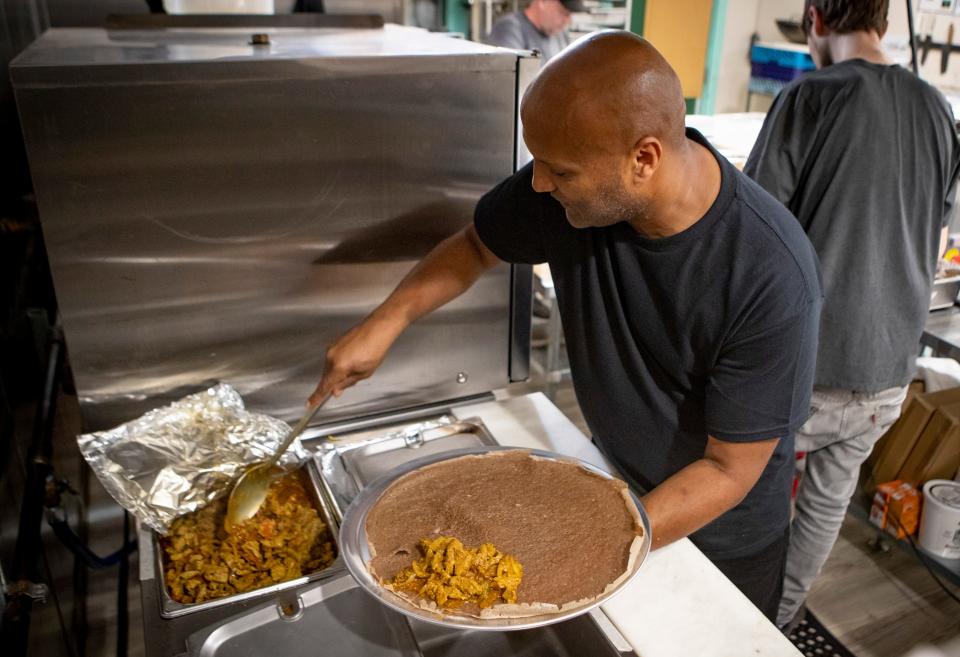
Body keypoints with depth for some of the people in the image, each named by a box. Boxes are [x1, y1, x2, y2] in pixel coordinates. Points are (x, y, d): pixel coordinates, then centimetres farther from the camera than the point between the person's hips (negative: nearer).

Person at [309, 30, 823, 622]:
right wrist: (388, 319, -17)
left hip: (723, 537, -3)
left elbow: (730, 469, -26)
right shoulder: (574, 182, -23)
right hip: (617, 485, 4)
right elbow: (476, 246, -4)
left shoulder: (774, 278, -35)